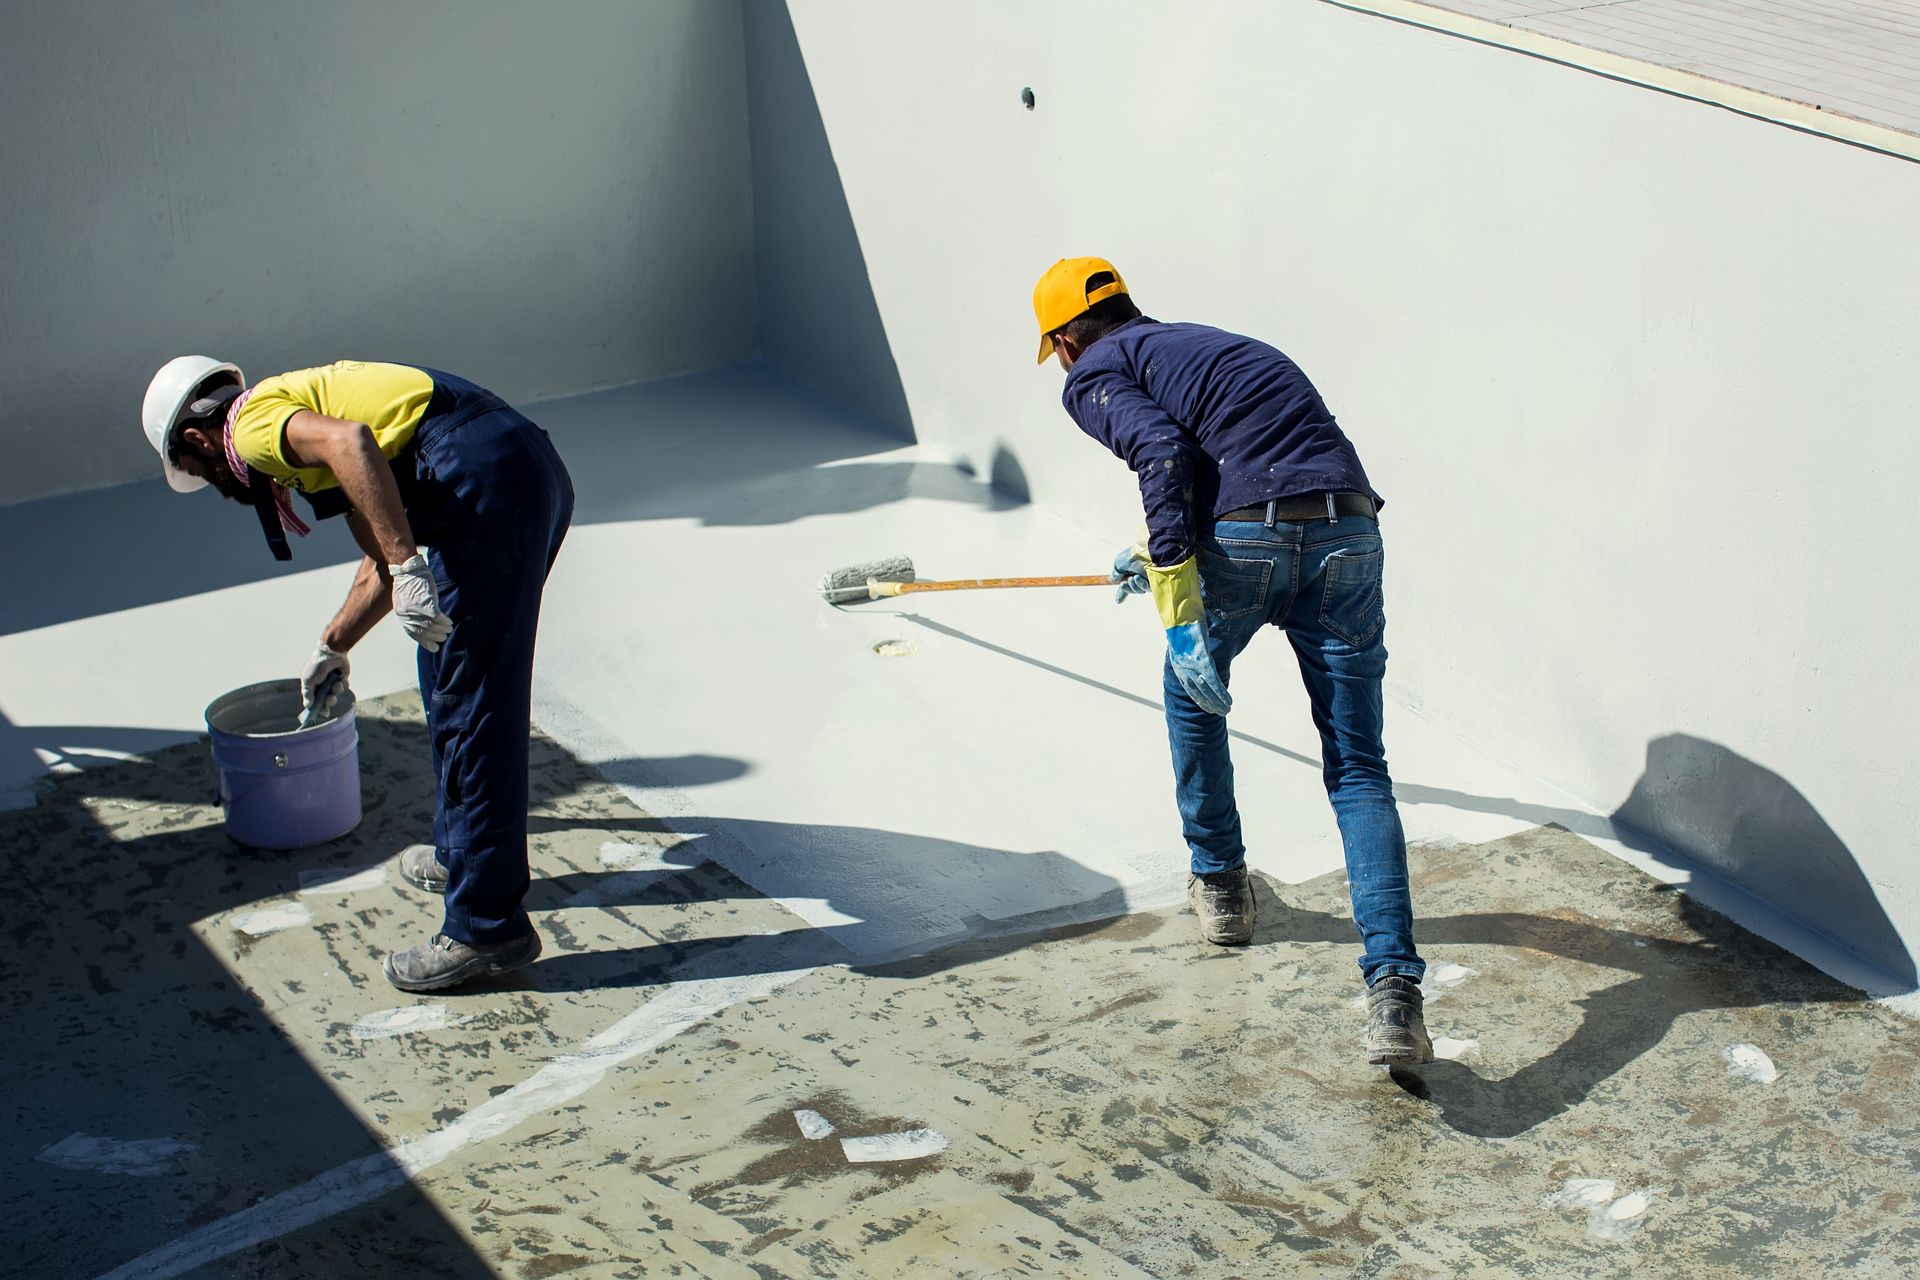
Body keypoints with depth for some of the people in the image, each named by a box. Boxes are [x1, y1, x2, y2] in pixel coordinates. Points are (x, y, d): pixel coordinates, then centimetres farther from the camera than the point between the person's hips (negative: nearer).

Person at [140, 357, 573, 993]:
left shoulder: (253, 421, 4)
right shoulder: (302, 399, 32)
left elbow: (351, 442, -20)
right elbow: (382, 560, 40)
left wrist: (406, 565, -24)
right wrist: (333, 648, 53)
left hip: (487, 483, -10)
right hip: (537, 469, 10)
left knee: (471, 705, -3)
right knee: (448, 672, 25)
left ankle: (486, 927, 4)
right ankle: (462, 852, 40)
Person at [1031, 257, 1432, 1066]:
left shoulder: (1095, 372, 12)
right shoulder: (1200, 342, 34)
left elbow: (1162, 453, -10)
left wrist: (1179, 611, -14)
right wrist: (1159, 557, 68)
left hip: (1243, 541, -5)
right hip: (1347, 533, 5)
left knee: (1193, 694, 27)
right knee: (1358, 769, 4)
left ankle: (1220, 886, 38)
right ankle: (1393, 990, -9)